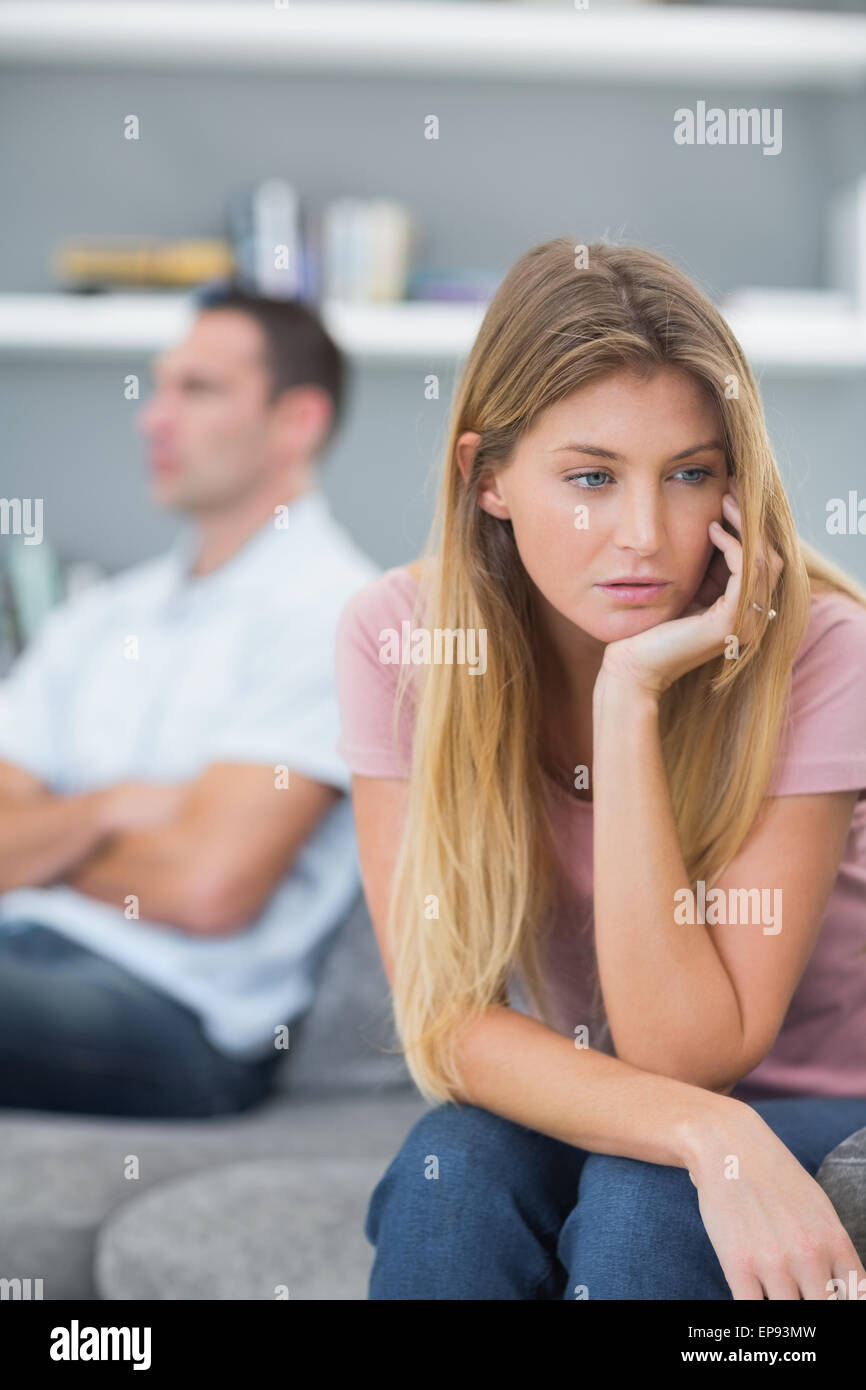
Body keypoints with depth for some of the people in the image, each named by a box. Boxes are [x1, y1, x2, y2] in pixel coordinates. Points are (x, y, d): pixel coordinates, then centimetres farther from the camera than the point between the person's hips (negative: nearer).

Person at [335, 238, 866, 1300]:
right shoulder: (399, 635, -16)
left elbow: (683, 1051, -25)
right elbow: (445, 1023, -19)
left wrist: (632, 697, -32)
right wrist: (700, 1133, -35)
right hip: (552, 1108, 2)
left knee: (639, 1201, -32)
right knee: (457, 1169, -30)